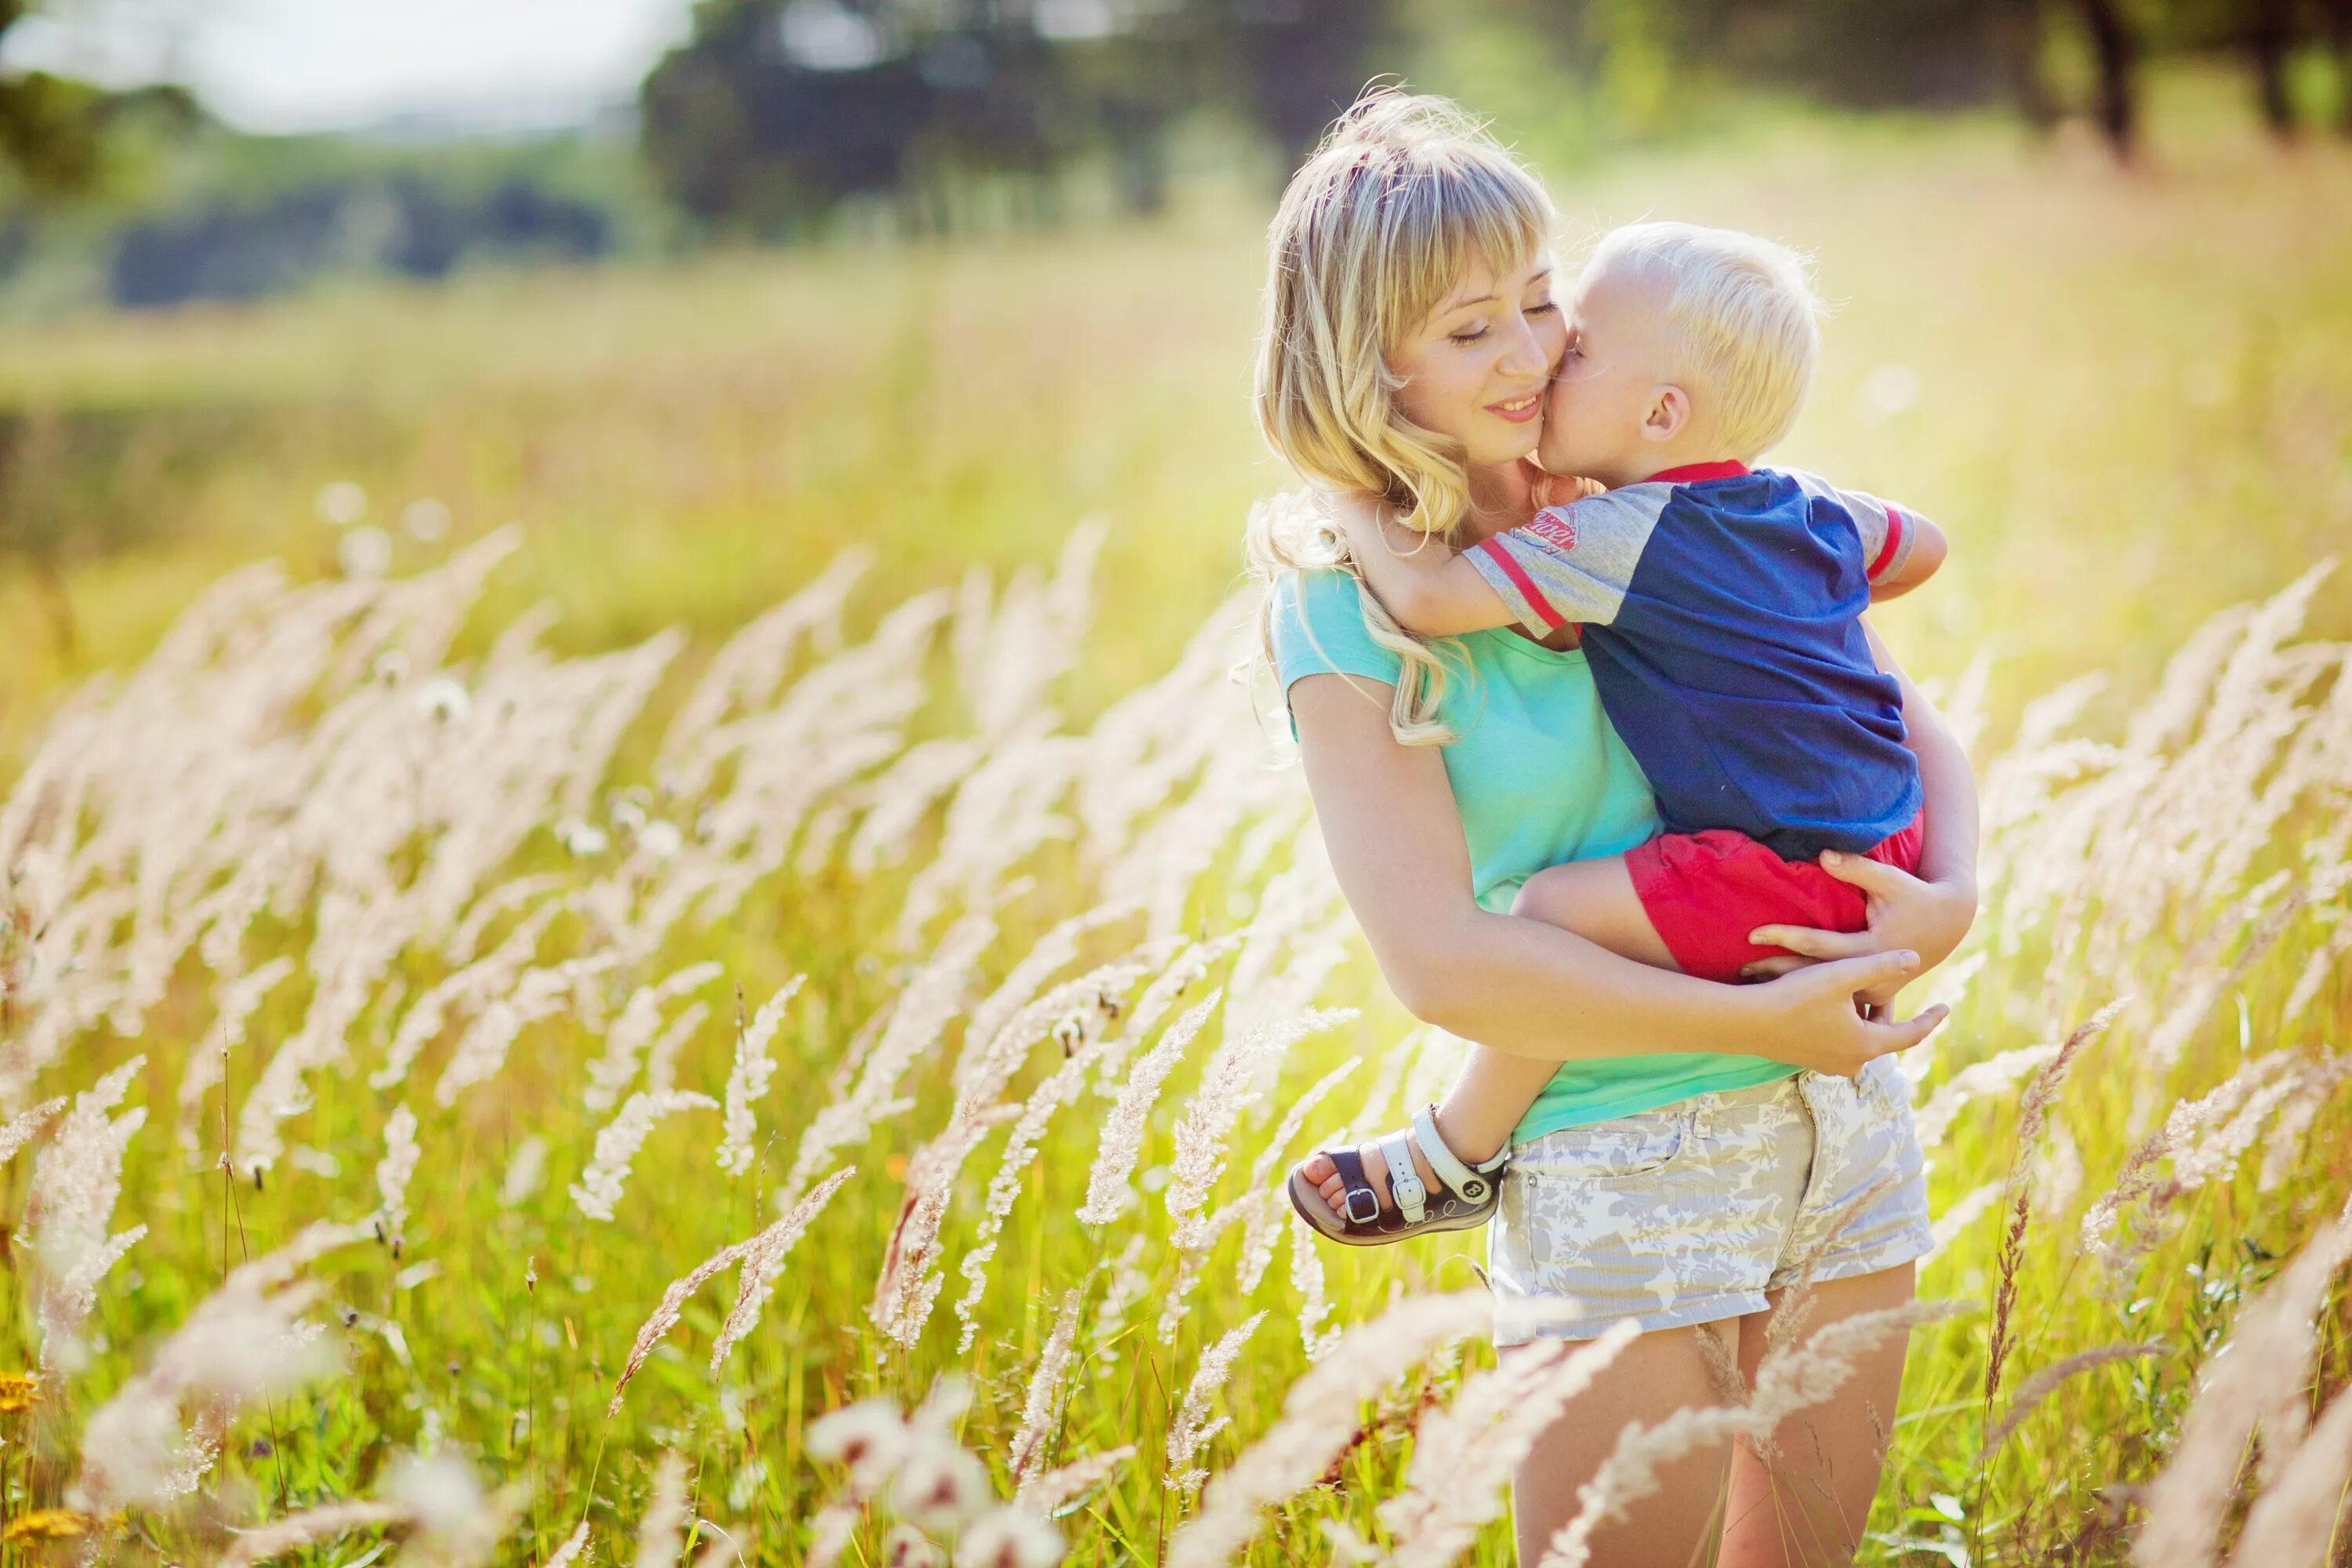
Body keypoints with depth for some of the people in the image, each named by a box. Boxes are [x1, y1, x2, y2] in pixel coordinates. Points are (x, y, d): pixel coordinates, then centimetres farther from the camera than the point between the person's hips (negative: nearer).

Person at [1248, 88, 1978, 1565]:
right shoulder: (1348, 611, -10)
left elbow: (1902, 717, 12)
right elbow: (1441, 960, -17)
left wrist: (1951, 895, -9)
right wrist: (1757, 1021, -18)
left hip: (1839, 1107, 5)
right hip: (1620, 1155, -5)